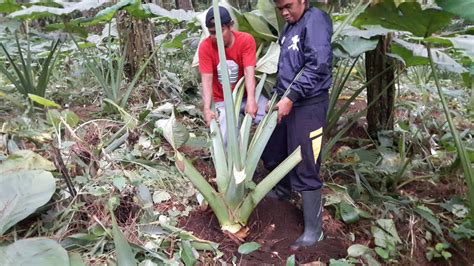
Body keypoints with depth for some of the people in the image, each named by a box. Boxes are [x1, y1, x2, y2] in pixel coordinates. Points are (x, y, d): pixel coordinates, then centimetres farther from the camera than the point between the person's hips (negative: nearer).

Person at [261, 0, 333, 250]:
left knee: (305, 169, -6)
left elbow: (318, 66, -21)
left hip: (308, 105, -9)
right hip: (286, 102, 9)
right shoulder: (289, 26, 16)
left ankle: (313, 230, 8)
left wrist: (291, 98, -21)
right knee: (272, 152, 20)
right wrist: (277, 95, 16)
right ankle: (282, 190, 48)